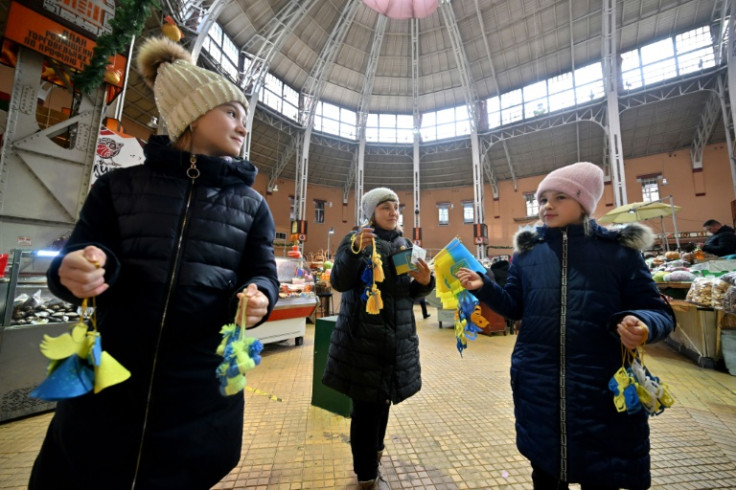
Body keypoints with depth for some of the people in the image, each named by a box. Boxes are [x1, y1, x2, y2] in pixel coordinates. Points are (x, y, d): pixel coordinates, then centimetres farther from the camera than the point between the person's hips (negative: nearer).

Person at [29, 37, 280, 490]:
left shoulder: (252, 204, 3)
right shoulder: (121, 185, 5)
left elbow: (263, 273, -1)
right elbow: (83, 250, 3)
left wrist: (258, 296, -22)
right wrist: (78, 267, -19)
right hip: (107, 376, 1)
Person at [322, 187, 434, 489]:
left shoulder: (404, 244, 9)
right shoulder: (356, 240, -5)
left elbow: (410, 292, 11)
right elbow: (339, 282, -15)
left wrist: (425, 282, -10)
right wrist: (355, 251, -29)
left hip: (397, 337, 6)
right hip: (363, 337, -5)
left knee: (383, 399, 19)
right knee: (366, 404, 3)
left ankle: (373, 451, 46)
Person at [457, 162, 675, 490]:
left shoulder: (619, 250, -4)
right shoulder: (526, 252, 2)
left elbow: (659, 313, -2)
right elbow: (514, 307, 5)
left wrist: (643, 325, -24)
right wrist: (483, 287, -12)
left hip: (603, 387, -1)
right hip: (537, 386, 2)